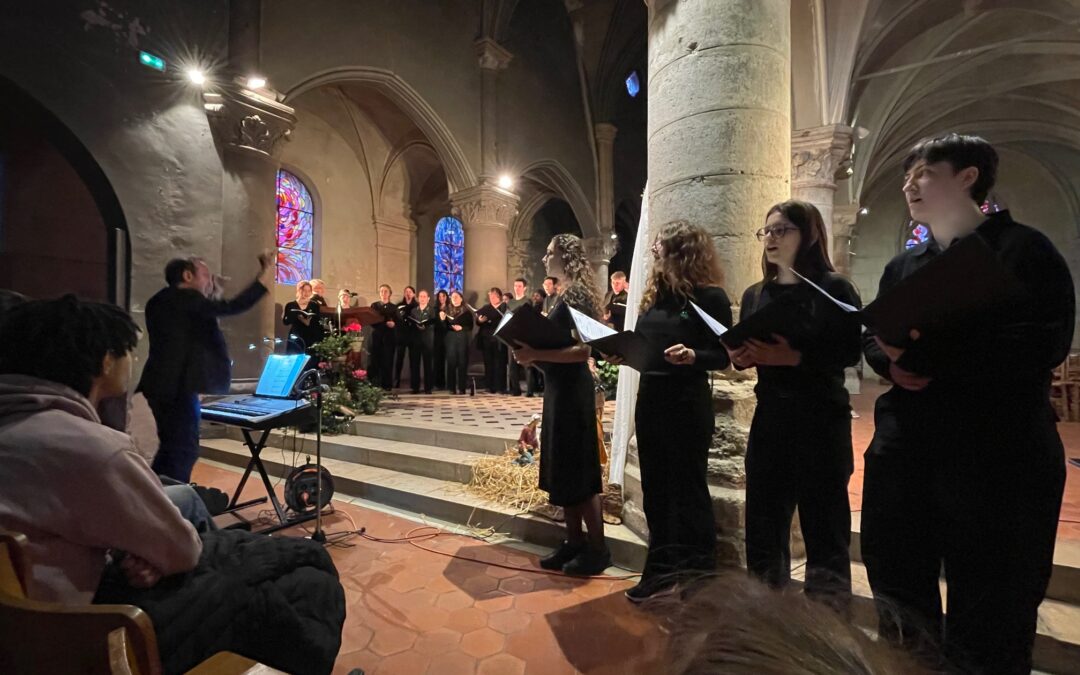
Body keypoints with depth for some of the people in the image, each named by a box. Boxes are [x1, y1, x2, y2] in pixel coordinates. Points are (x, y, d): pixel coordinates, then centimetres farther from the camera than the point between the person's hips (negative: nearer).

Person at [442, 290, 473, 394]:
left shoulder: (466, 311, 5)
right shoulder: (447, 310, 12)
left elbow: (470, 326, 3)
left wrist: (461, 328, -13)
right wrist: (442, 319, -10)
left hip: (463, 338, -2)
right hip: (450, 338, 2)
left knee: (462, 362, -2)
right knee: (451, 362, -2)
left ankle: (461, 388, 2)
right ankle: (452, 388, 3)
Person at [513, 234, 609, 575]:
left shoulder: (576, 294, -15)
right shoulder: (564, 293, 14)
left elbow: (583, 350, -24)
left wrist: (535, 354, -23)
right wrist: (532, 354, 3)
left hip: (572, 390, -10)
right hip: (558, 389, 10)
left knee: (578, 470, 0)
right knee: (563, 469, 15)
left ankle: (598, 549, 16)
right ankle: (575, 542, 28)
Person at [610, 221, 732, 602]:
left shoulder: (709, 296, -8)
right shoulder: (655, 294, 11)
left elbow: (723, 355, -11)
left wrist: (693, 356, -29)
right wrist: (621, 353, -4)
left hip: (687, 403, -7)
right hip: (650, 399, 7)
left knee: (688, 488, 6)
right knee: (655, 488, 14)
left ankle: (698, 575, 26)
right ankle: (662, 570, 30)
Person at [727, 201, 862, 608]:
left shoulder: (833, 288, -5)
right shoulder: (755, 295, 11)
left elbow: (849, 352, -15)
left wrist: (791, 357, -27)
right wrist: (739, 357, -9)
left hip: (821, 417, -5)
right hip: (769, 416, 5)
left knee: (823, 518, 6)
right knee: (763, 515, 12)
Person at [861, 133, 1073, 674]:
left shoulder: (1024, 250, -5)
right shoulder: (902, 267, 12)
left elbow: (1040, 346, -17)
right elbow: (873, 340, 11)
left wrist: (921, 353, -22)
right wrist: (891, 362, -11)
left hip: (996, 460, -5)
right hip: (902, 451, 5)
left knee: (988, 617, 11)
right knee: (900, 597, 19)